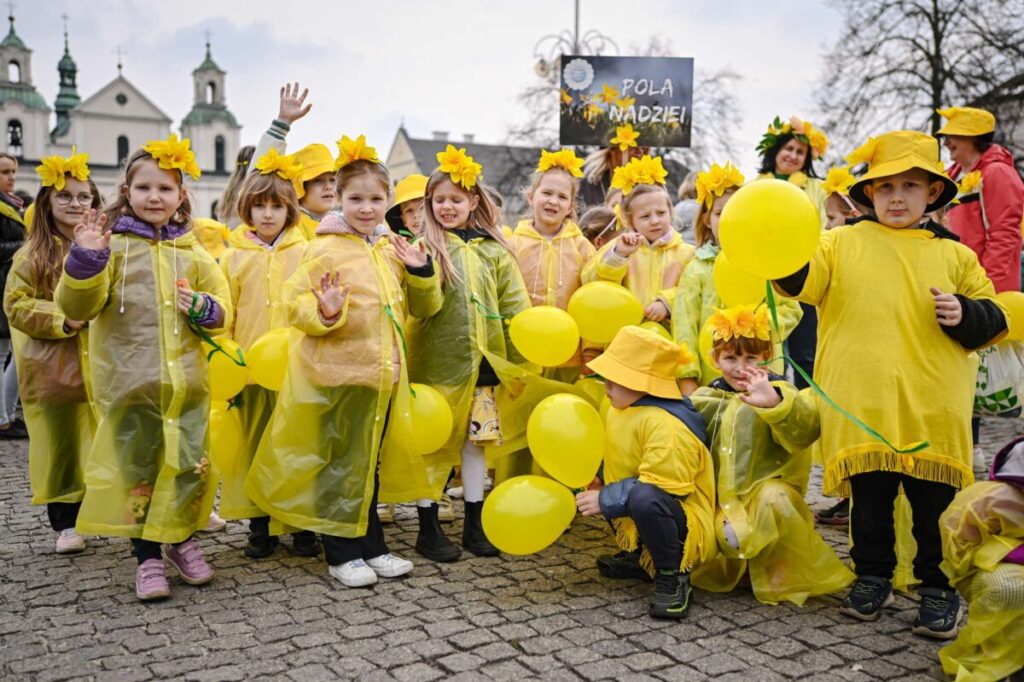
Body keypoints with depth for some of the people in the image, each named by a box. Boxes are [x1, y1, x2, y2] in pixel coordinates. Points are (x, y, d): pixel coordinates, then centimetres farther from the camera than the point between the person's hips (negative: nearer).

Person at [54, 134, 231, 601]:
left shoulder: (192, 252, 11)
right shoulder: (111, 245, 1)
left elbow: (220, 309, 14)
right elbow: (77, 306, -6)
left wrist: (204, 309, -8)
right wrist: (84, 260, -21)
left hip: (186, 381, 3)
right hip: (129, 382, -2)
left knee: (191, 466, 7)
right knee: (138, 468, 5)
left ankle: (183, 539, 30)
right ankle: (147, 556, 20)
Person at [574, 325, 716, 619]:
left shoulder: (665, 425, -27)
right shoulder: (621, 408, 3)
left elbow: (663, 487, -30)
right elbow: (615, 462, 18)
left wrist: (604, 500, -24)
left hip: (689, 527, -10)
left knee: (643, 497, -39)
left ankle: (673, 578, -16)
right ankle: (635, 553, 19)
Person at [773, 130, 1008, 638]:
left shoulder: (954, 255, 10)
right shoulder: (842, 242, 7)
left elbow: (994, 319, 13)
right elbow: (803, 282, -7)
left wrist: (965, 314, -8)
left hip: (933, 408, 1)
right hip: (861, 404, 0)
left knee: (935, 500, 7)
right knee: (869, 496, 11)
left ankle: (938, 587, 24)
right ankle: (872, 575, 29)